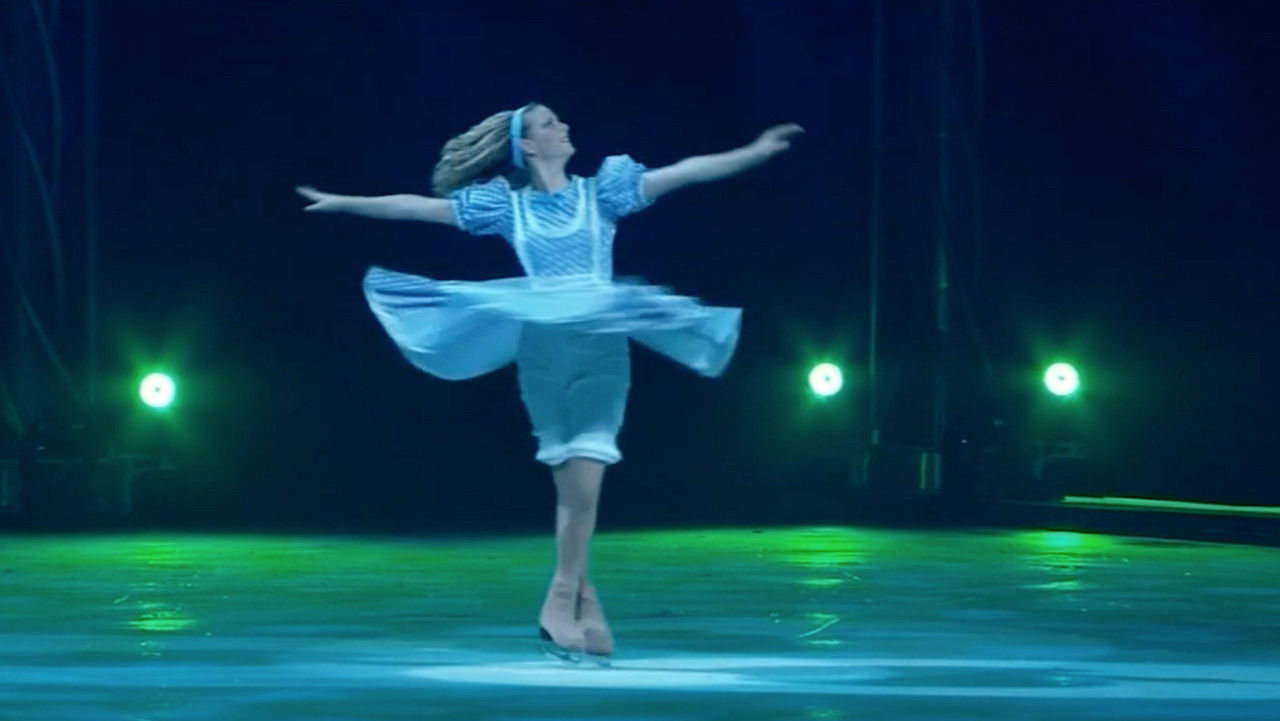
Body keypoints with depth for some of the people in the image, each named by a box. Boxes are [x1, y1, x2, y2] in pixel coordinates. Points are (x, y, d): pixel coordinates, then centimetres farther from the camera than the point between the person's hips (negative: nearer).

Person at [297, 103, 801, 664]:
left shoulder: (601, 189, 7)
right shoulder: (506, 203, 8)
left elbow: (683, 173, 1)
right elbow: (421, 207, 11)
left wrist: (756, 153, -6)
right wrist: (344, 203, 11)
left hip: (600, 344, 0)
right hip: (542, 347, 0)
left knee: (583, 476, -10)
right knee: (570, 480, -1)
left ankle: (562, 602, -5)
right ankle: (582, 603, 4)